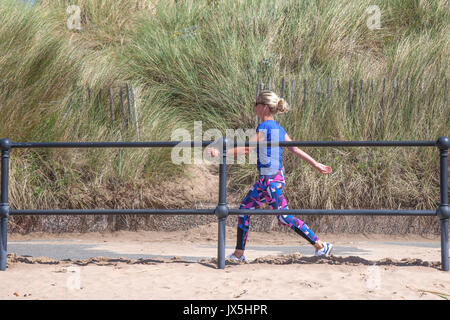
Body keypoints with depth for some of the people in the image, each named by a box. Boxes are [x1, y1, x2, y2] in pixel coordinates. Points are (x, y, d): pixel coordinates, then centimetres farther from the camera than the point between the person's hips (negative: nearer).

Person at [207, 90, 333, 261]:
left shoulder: (264, 127, -16)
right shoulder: (278, 128, 11)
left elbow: (247, 149, -24)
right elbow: (296, 149, 15)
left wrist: (221, 152, -27)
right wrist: (316, 165, 21)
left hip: (271, 180, -10)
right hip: (265, 180, 10)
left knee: (285, 218, -3)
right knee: (244, 209, 12)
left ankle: (320, 245, 3)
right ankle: (239, 253, 16)